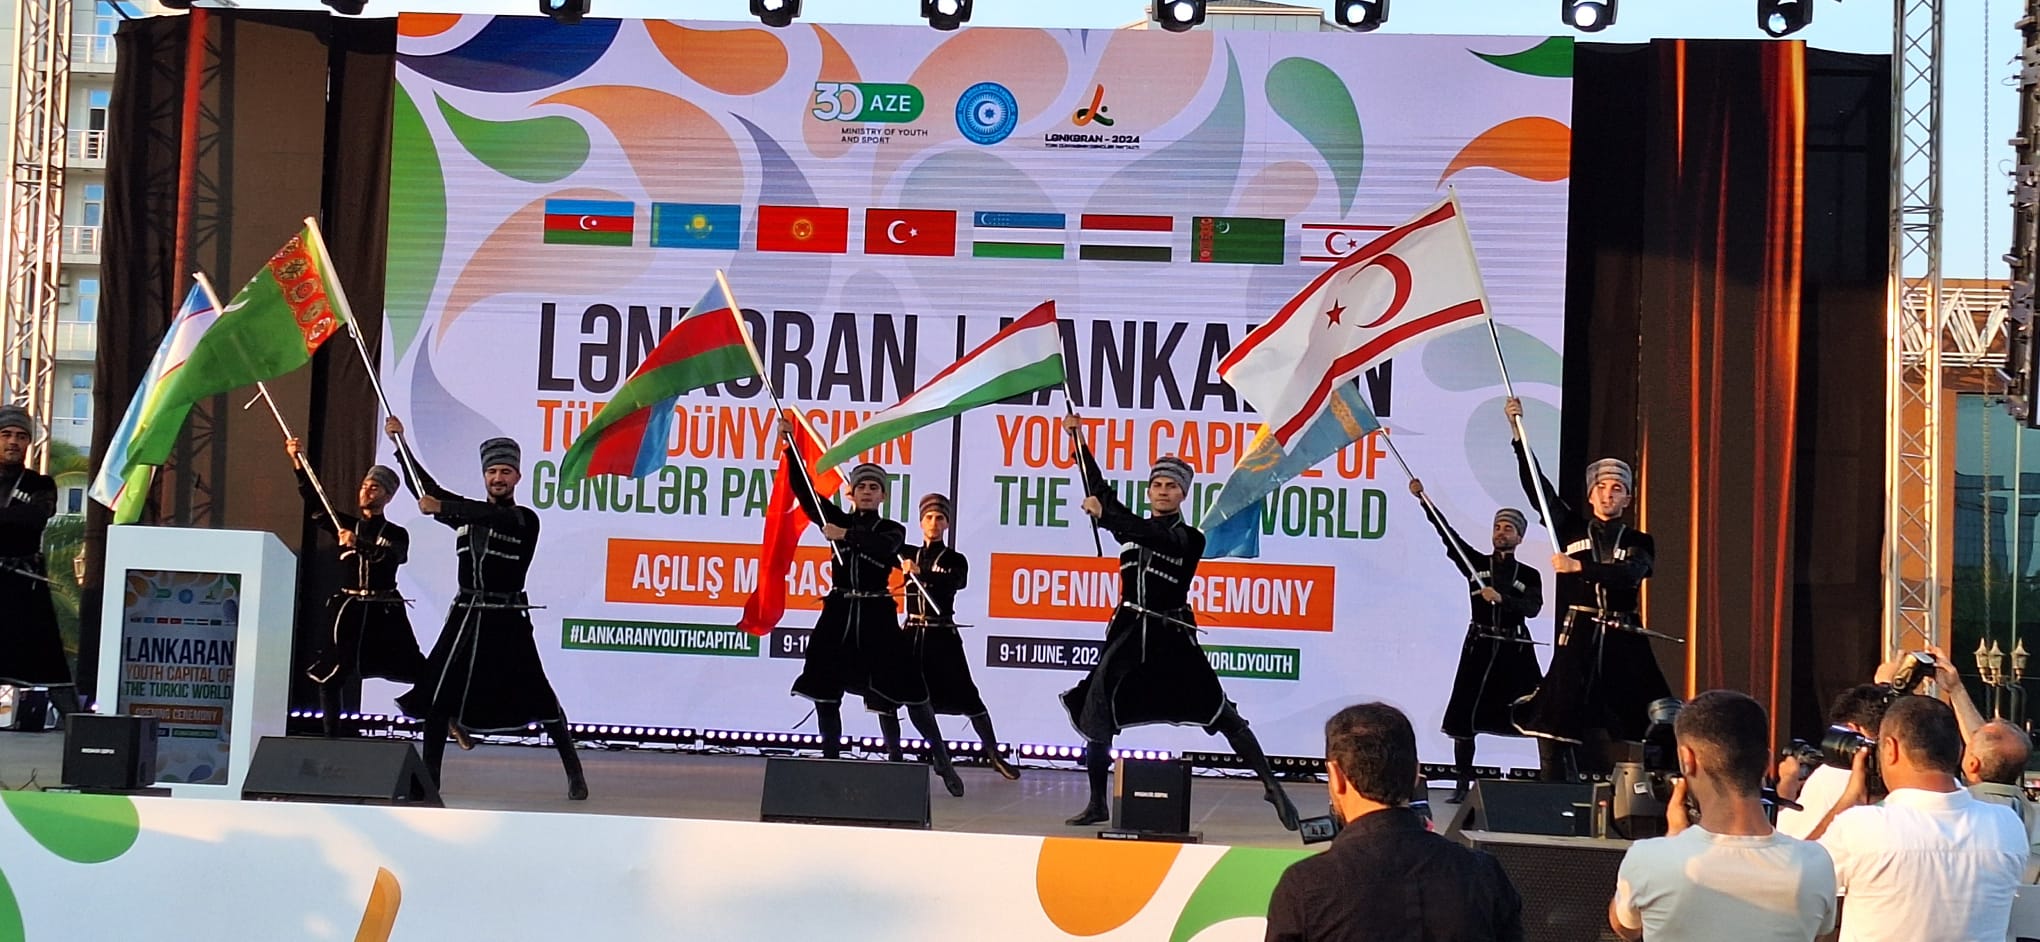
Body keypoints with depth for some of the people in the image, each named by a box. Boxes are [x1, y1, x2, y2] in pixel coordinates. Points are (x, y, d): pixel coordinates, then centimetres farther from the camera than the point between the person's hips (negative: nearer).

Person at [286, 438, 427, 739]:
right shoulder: (345, 525, 13)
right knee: (329, 676, -4)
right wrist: (298, 464, -8)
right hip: (347, 609, 2)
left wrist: (358, 544, -30)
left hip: (385, 612, -2)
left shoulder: (397, 535, 6)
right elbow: (315, 504, 2)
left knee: (416, 672, -7)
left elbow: (392, 558, -15)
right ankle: (331, 735, 5)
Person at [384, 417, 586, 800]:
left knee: (537, 697, -8)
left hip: (506, 621, -5)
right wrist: (400, 443, 0)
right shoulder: (467, 512, 13)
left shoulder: (524, 520, -1)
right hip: (465, 615, 5)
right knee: (437, 695, 0)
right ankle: (428, 777, 9)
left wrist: (442, 508, -30)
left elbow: (494, 517, -22)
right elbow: (425, 489, 8)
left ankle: (575, 774, 0)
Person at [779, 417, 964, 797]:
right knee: (824, 693, 0)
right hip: (838, 615, 3)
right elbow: (805, 491, -1)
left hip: (876, 617, -2)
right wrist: (789, 447, -11)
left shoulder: (892, 531, 6)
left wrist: (847, 536, -28)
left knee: (903, 692, -4)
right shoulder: (838, 520, 10)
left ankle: (942, 760, 4)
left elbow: (883, 550, -18)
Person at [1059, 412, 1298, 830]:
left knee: (1221, 713, -9)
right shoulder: (1135, 525, 13)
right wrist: (1078, 439, 3)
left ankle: (1271, 785, -5)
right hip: (1127, 634, 4)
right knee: (1095, 713, -2)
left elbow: (1153, 534, -20)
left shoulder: (1189, 538, -1)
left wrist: (1104, 515, -30)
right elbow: (1100, 490, 10)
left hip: (1172, 637, -4)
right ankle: (1097, 804, 11)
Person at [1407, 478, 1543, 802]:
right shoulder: (1476, 563, 8)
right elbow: (1447, 533, -2)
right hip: (1479, 648, 1)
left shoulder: (1529, 576, 8)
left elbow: (1532, 608, -7)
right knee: (1464, 717, -3)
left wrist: (1501, 598, -22)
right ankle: (1462, 785, 4)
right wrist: (1423, 498, -11)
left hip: (1515, 651, -1)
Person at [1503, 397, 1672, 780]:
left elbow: (1628, 575, -11)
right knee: (1554, 733, -7)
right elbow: (1537, 487, 2)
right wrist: (1518, 433, -6)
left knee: (1646, 731, -4)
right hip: (1576, 642, 0)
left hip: (1624, 646, 0)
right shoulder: (1571, 529, 11)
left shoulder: (1639, 543, 10)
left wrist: (1579, 567, -22)